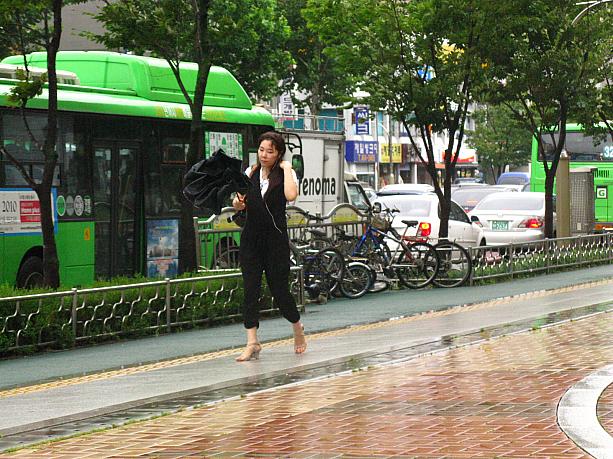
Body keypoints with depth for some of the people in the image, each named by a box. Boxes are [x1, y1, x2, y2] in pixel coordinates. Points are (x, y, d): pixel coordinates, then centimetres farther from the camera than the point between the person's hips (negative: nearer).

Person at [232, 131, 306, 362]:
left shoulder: (286, 174, -4)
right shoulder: (250, 173, 8)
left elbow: (291, 195, -24)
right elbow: (240, 204, 9)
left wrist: (286, 169, -15)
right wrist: (237, 203, -14)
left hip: (276, 239, -4)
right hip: (251, 238, 4)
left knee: (279, 290, 1)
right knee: (250, 290, -4)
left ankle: (298, 328, 29)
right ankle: (252, 343, -2)